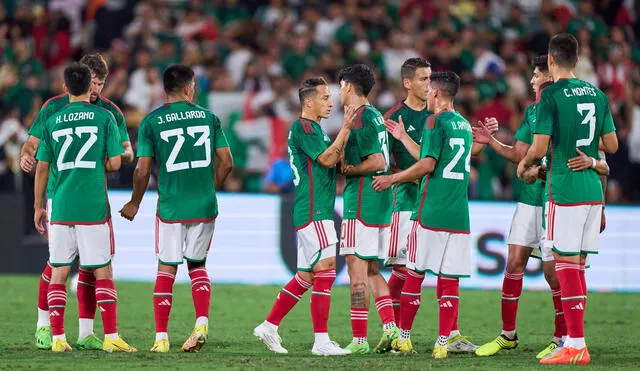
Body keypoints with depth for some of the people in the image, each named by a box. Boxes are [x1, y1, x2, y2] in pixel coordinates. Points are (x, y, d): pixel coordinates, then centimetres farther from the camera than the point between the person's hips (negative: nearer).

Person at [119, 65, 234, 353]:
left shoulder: (151, 122, -3)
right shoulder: (208, 117, 4)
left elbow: (143, 170, -6)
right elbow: (226, 163, 5)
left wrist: (135, 204, 10)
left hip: (171, 207, -2)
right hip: (205, 206, 2)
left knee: (166, 270, 6)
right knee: (197, 265, 17)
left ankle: (161, 337, 3)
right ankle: (202, 322, -2)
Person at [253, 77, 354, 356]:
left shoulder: (313, 128, 21)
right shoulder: (303, 127, -10)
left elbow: (335, 161, 17)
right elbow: (327, 159, -18)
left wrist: (346, 129, 8)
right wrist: (345, 128, -16)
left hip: (314, 212, 10)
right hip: (313, 211, -10)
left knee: (306, 276, 12)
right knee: (325, 270, -11)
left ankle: (269, 327, 17)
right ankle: (321, 341, -12)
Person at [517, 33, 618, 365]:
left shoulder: (551, 96, -10)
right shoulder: (596, 95, 10)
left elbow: (539, 148, -13)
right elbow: (612, 145, 13)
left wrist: (524, 164, 8)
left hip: (565, 190, -6)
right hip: (593, 189, 7)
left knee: (566, 264, -5)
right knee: (577, 265, 12)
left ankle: (576, 346, -8)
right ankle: (573, 338, 14)